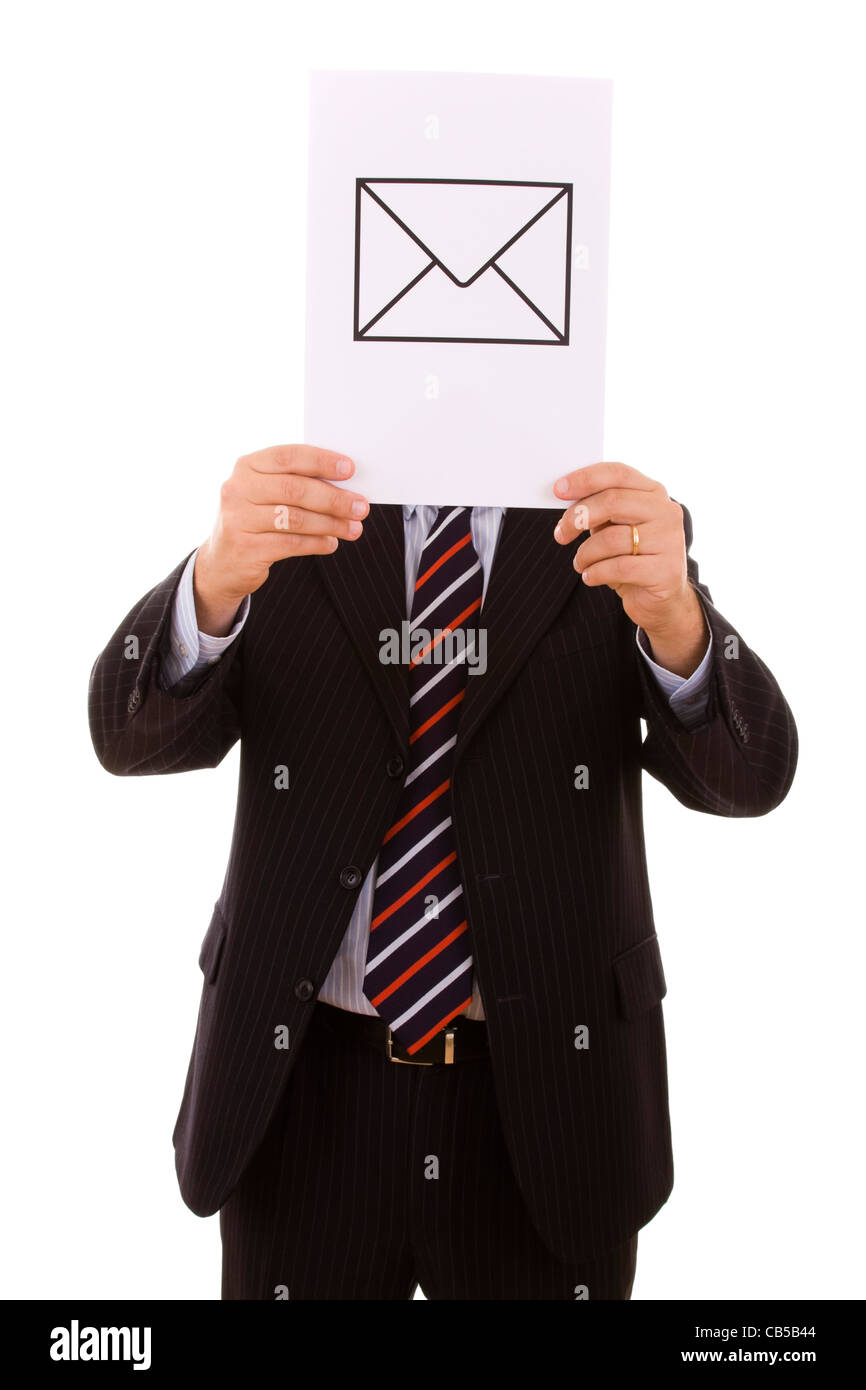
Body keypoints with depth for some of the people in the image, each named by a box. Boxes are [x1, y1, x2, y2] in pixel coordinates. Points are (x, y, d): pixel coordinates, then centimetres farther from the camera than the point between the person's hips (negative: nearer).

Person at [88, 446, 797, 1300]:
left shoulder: (627, 529, -3)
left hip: (543, 1099, 0)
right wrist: (215, 580, -32)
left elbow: (752, 774, -13)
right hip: (305, 1091, 1)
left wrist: (674, 616, -34)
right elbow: (129, 734, -12)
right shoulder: (288, 516, -2)